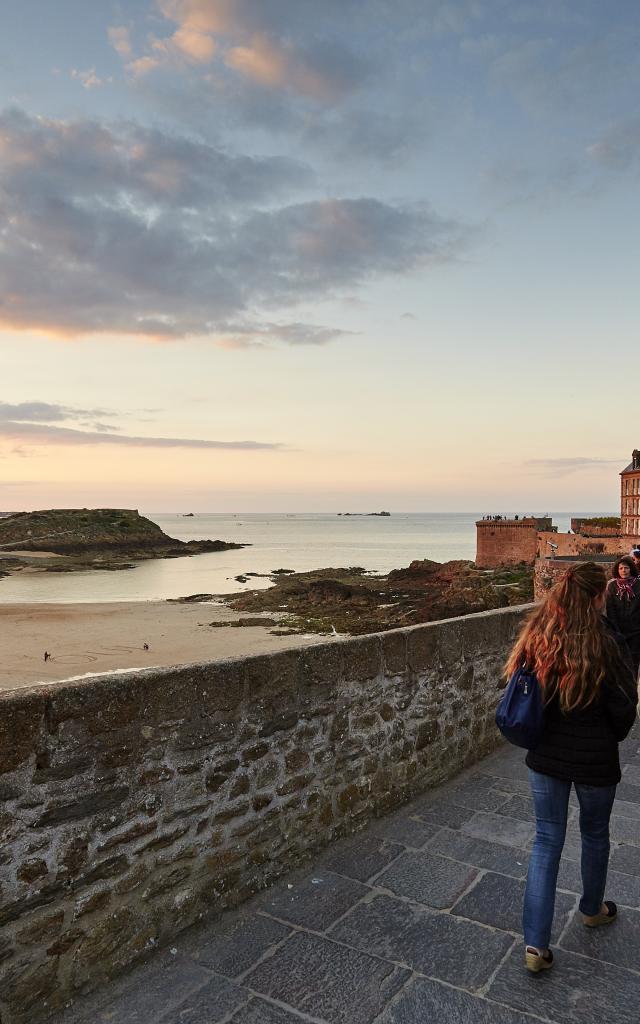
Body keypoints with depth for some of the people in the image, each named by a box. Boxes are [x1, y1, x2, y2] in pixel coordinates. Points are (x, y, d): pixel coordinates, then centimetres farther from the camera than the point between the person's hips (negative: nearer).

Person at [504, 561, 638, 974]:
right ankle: (593, 909, 47)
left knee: (547, 840, 13)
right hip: (595, 761, -3)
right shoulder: (605, 644, -22)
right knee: (595, 835, 23)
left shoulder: (537, 639, -9)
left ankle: (536, 943, 13)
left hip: (546, 758, 3)